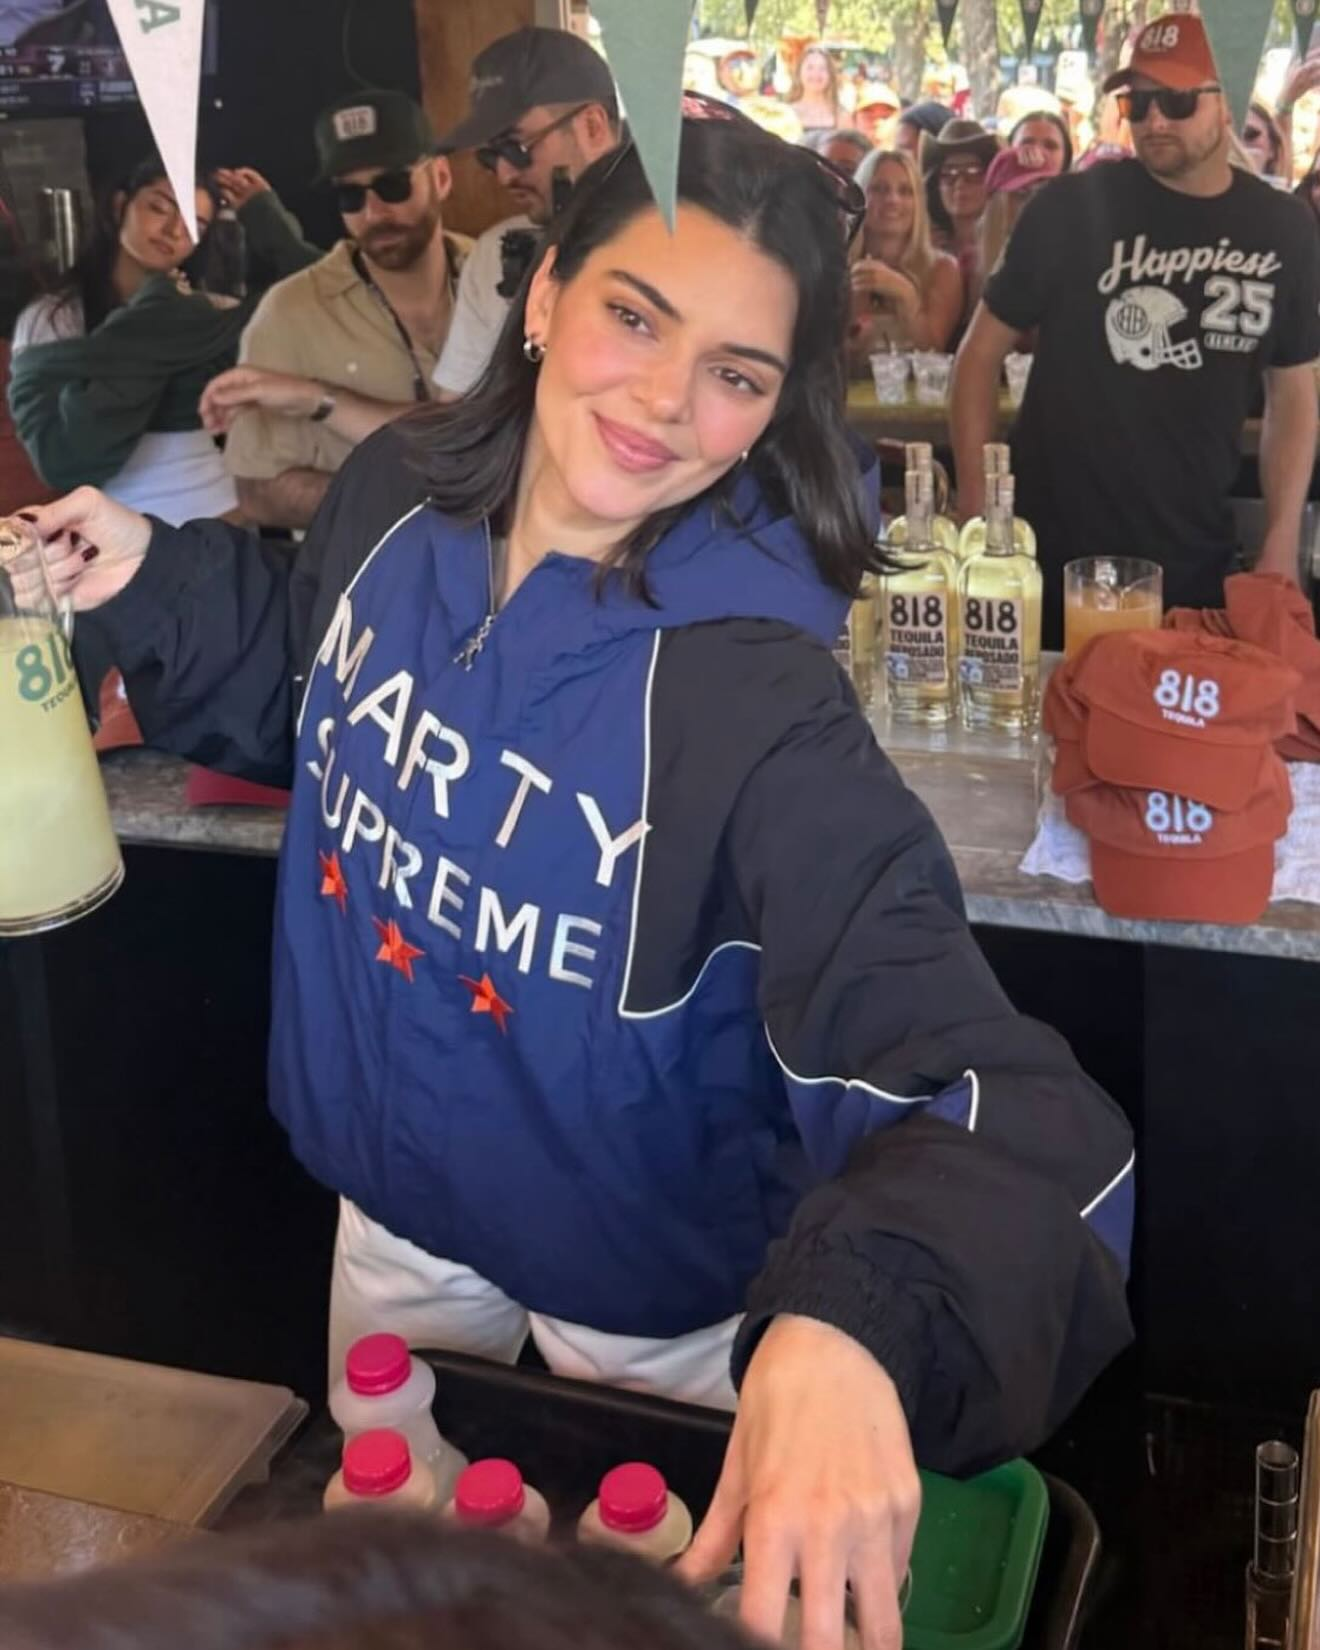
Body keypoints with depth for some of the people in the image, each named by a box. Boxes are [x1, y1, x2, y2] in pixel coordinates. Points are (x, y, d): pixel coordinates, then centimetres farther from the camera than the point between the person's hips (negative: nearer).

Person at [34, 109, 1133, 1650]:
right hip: (393, 1210, 5)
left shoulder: (753, 694, -33)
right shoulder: (395, 498, -16)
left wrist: (853, 1323, -59)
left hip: (651, 1295, -5)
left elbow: (967, 1075, -40)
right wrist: (155, 584, -9)